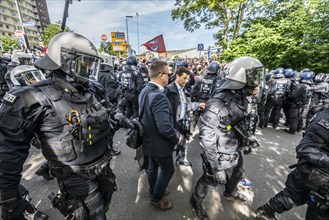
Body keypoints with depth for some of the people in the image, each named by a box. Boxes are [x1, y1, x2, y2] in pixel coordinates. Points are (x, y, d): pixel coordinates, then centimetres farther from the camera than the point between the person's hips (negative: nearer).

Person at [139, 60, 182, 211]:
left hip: (149, 139, 9)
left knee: (153, 166, 27)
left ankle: (154, 191, 51)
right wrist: (177, 136, -15)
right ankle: (156, 198, 38)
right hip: (159, 142, -9)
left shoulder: (144, 91, -1)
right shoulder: (159, 97, -32)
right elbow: (165, 128, -35)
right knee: (168, 170, 16)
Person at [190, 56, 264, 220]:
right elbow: (207, 139, -30)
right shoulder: (217, 104, -33)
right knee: (210, 181, 16)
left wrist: (245, 141, 22)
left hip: (235, 152, 8)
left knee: (237, 174, 32)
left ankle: (230, 192, 66)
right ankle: (196, 201, 48)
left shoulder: (240, 99, -5)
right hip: (221, 157, -8)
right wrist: (216, 167, -25)